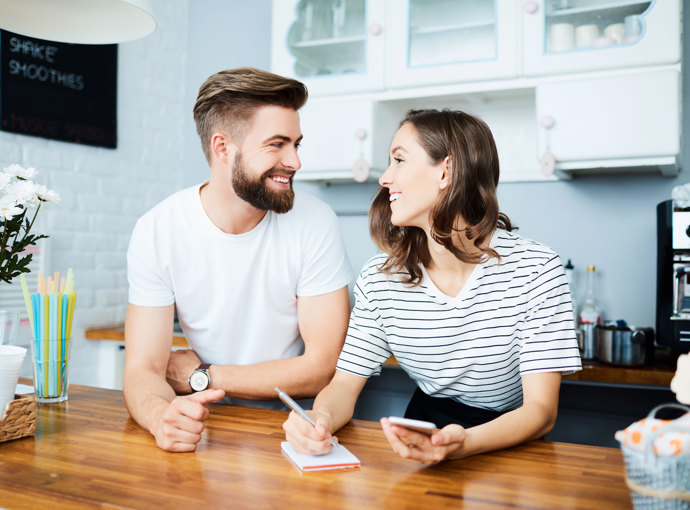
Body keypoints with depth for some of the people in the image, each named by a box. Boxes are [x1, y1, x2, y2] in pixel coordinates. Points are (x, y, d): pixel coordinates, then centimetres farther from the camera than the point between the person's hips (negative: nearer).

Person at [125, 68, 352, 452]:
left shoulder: (315, 223, -11)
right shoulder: (158, 232, -7)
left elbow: (324, 366, -10)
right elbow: (143, 368, -10)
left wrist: (200, 376, -9)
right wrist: (162, 413, -32)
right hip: (210, 427, 1)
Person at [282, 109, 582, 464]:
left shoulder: (535, 270, -16)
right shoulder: (378, 278, -7)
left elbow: (541, 409, -20)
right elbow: (345, 384, -3)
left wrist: (463, 443, -41)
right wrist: (320, 420, -28)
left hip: (510, 445, -2)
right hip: (423, 432, 3)